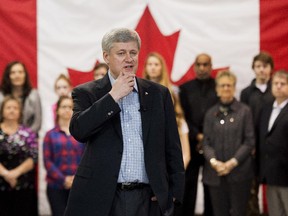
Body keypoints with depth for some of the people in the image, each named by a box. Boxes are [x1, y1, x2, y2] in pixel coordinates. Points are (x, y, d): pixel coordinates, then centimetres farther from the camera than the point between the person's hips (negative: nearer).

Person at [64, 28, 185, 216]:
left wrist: (174, 191, 3)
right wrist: (113, 96, -12)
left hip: (147, 199, 2)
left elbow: (172, 148, 11)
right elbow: (78, 130, -13)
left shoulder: (158, 94, 11)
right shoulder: (87, 93, 5)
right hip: (101, 200, -2)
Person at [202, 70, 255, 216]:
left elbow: (249, 141, -2)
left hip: (239, 172, -3)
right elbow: (206, 142, 7)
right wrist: (214, 162, -11)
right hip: (215, 173, 3)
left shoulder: (244, 111, 2)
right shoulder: (211, 113, 11)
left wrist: (232, 163, -11)